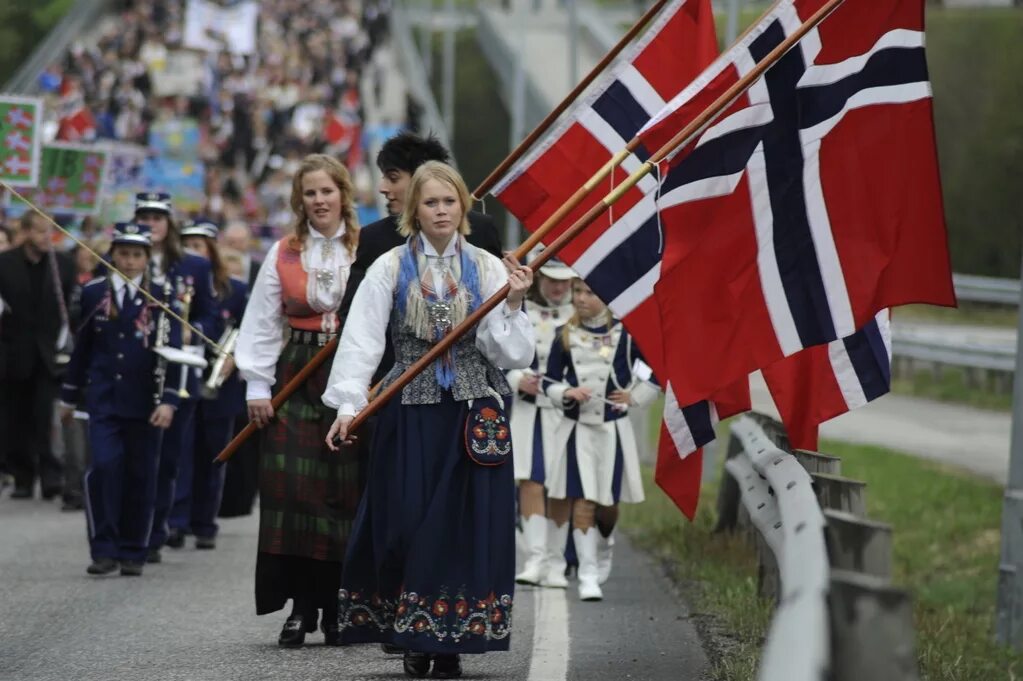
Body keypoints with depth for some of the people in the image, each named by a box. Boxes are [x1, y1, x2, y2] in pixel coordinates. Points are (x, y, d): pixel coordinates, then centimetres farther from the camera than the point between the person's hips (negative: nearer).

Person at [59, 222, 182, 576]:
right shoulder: (94, 293, 6)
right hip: (103, 397, 1)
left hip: (144, 401, -1)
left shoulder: (162, 295, 0)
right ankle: (104, 549, -6)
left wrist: (167, 400, -12)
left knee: (140, 476, 4)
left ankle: (133, 553, 14)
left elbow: (171, 350, -4)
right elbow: (82, 347, 13)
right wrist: (70, 396, 16)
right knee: (103, 467, -12)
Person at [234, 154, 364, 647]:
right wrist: (257, 385, 2)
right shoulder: (283, 255, 8)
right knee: (292, 490, -5)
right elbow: (263, 324, 9)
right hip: (298, 379, 2)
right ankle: (300, 605, 0)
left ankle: (339, 607, 8)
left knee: (347, 491, -1)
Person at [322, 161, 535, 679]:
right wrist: (348, 405, -15)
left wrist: (512, 305, -14)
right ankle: (414, 637, 12)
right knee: (407, 524, -2)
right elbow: (361, 340, -5)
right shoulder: (390, 268, 1)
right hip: (410, 415, -1)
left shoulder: (488, 268, 5)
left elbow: (511, 353, 1)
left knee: (466, 525, -1)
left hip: (473, 417, 1)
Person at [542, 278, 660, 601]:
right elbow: (550, 381, 7)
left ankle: (603, 546, 41)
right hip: (576, 428, 0)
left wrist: (635, 396, -2)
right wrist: (566, 393, -12)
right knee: (582, 501, -9)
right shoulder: (564, 335, 3)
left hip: (613, 428, 0)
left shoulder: (625, 334, -2)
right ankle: (588, 575, -8)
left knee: (607, 502, 9)